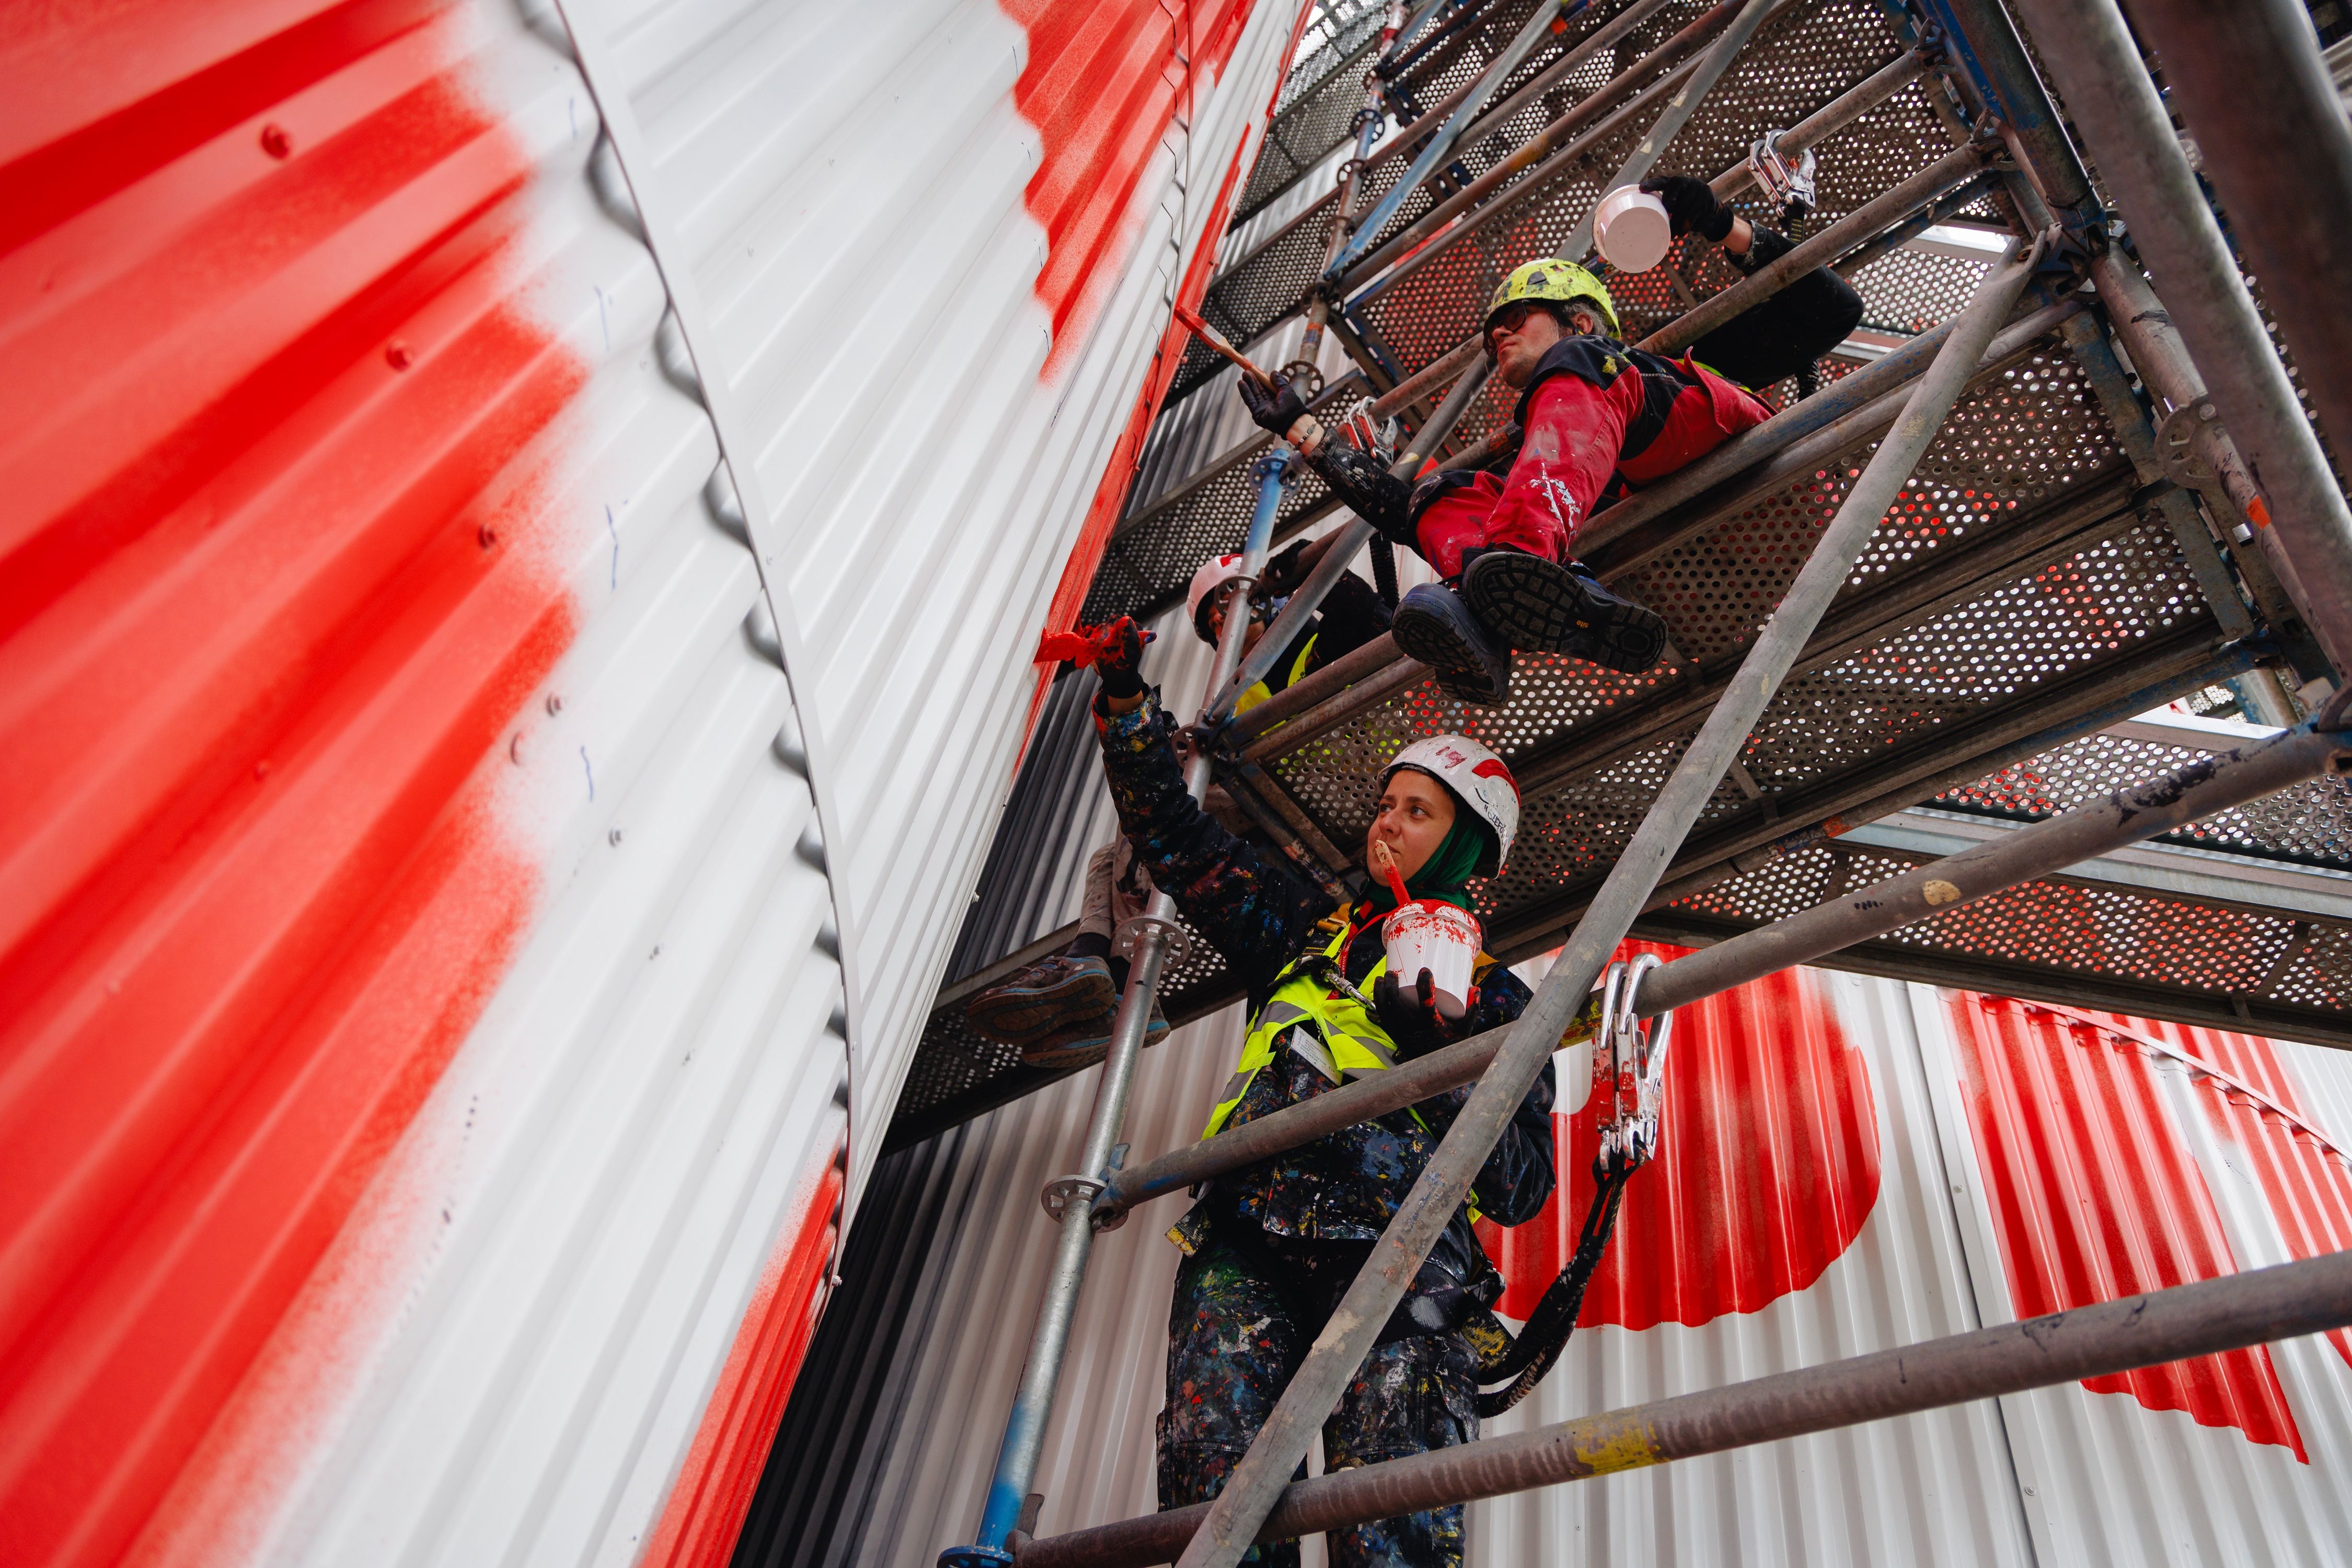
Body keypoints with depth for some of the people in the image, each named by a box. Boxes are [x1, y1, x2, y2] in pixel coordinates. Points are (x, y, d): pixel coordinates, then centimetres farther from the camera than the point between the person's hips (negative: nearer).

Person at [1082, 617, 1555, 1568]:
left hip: (1395, 1270, -2)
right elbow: (1173, 837, 27)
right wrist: (1127, 701, 18)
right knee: (1213, 1478, -21)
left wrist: (1440, 1058, -7)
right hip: (1244, 1250, 2)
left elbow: (1520, 1186, 7)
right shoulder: (1305, 927, 26)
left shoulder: (1494, 998, 18)